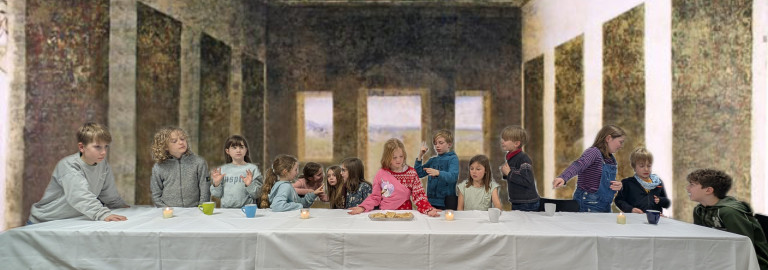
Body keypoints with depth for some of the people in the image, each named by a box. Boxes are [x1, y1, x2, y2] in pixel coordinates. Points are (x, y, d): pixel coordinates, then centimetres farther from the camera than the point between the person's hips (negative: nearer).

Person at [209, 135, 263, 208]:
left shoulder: (252, 168, 0)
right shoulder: (222, 169, 9)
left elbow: (256, 195, -2)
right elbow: (217, 194, 11)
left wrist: (249, 185, -17)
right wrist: (216, 184, -4)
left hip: (246, 210, -3)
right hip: (225, 210, 3)